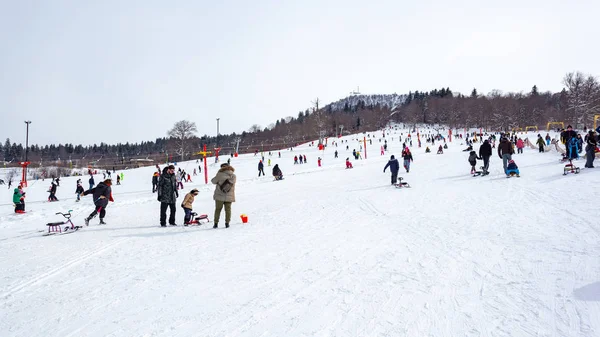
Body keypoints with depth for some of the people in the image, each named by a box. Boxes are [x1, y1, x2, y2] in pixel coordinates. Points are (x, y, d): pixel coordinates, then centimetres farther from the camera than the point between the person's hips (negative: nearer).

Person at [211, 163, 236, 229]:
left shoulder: (220, 174, -9)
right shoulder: (233, 176, 0)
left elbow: (214, 181, 0)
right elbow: (232, 184, 7)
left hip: (219, 196, -2)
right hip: (229, 196, 2)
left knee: (218, 209, 9)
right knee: (228, 210, 11)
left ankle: (216, 223, 9)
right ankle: (227, 223, 9)